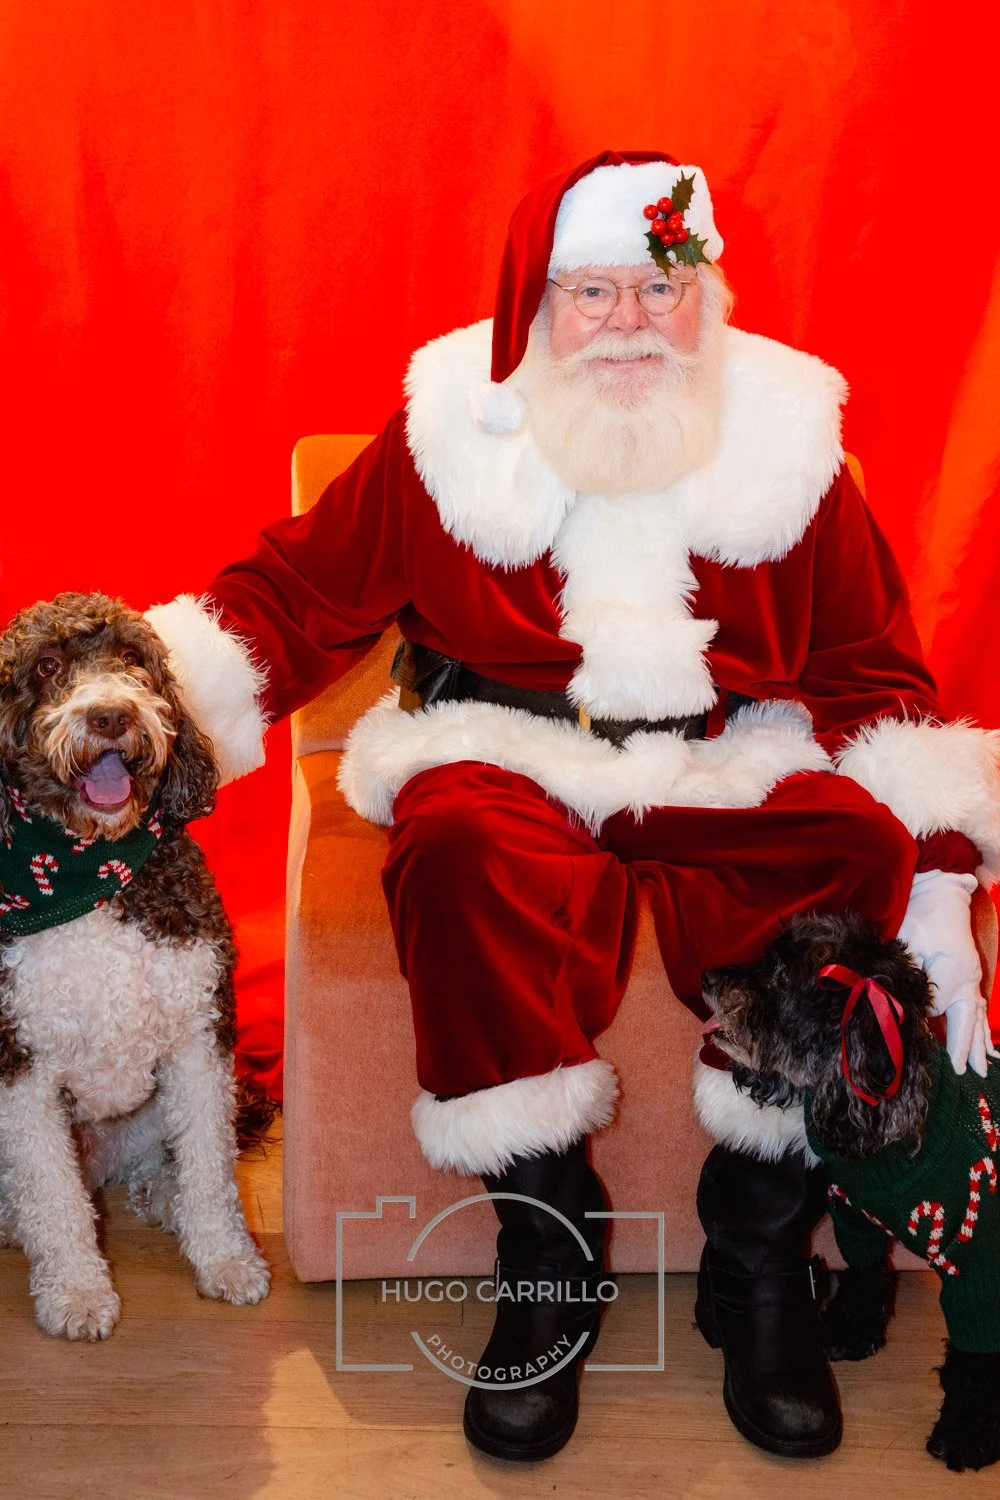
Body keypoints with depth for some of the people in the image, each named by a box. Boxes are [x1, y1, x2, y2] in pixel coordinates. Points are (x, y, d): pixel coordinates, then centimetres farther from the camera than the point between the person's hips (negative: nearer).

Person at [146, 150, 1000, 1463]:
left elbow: (877, 675, 8)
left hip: (727, 774, 1)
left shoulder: (786, 434, 6)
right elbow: (302, 592, 6)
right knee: (460, 849, -35)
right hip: (508, 761, -1)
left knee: (858, 851, -30)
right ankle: (551, 1255, -18)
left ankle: (758, 1264, -13)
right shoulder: (453, 431, 3)